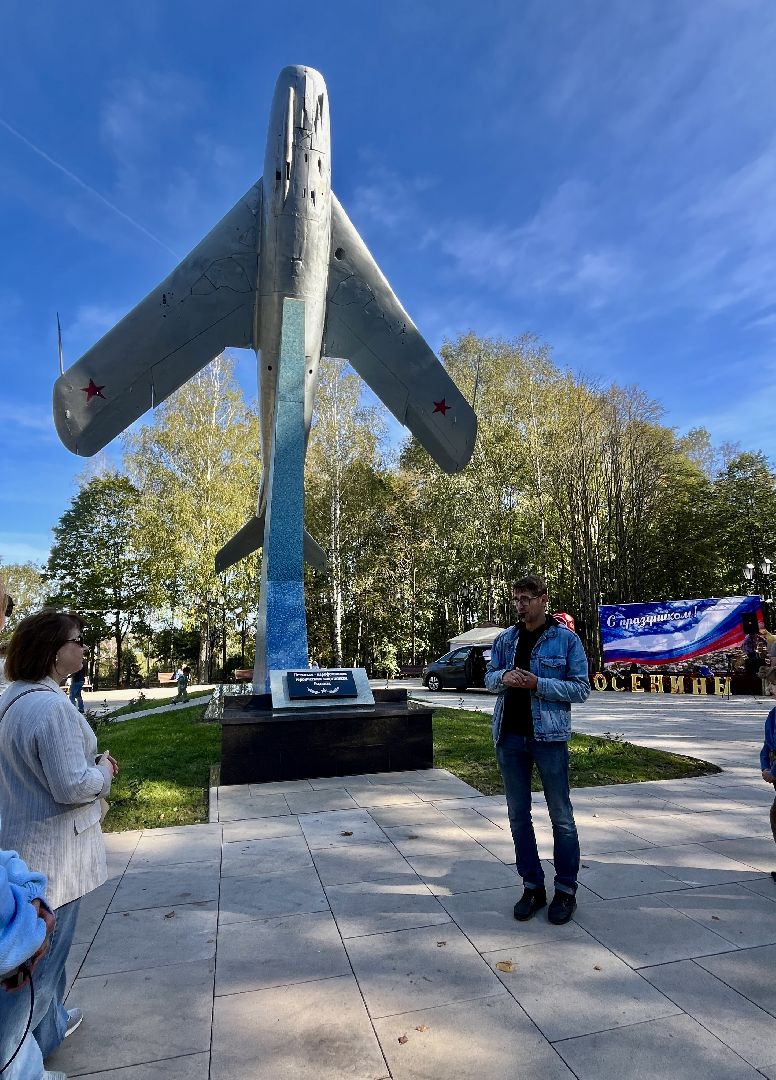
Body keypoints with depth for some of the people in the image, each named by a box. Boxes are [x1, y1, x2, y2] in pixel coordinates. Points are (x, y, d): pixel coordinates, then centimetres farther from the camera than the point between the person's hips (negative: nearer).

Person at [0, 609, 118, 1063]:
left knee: (40, 942, 25)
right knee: (45, 949, 9)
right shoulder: (51, 707, -28)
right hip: (53, 851, -10)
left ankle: (52, 1019, 43)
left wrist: (91, 761, 8)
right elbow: (73, 786, -27)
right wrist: (102, 770, -8)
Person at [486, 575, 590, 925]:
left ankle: (566, 890, 23)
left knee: (561, 816, 7)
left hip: (548, 736, -4)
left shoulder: (566, 639, -5)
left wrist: (537, 683, -18)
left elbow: (581, 687, -6)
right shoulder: (505, 639, 7)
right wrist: (504, 677, -11)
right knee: (518, 815, 12)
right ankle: (532, 886, 26)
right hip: (509, 736, 4)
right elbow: (489, 678, 13)